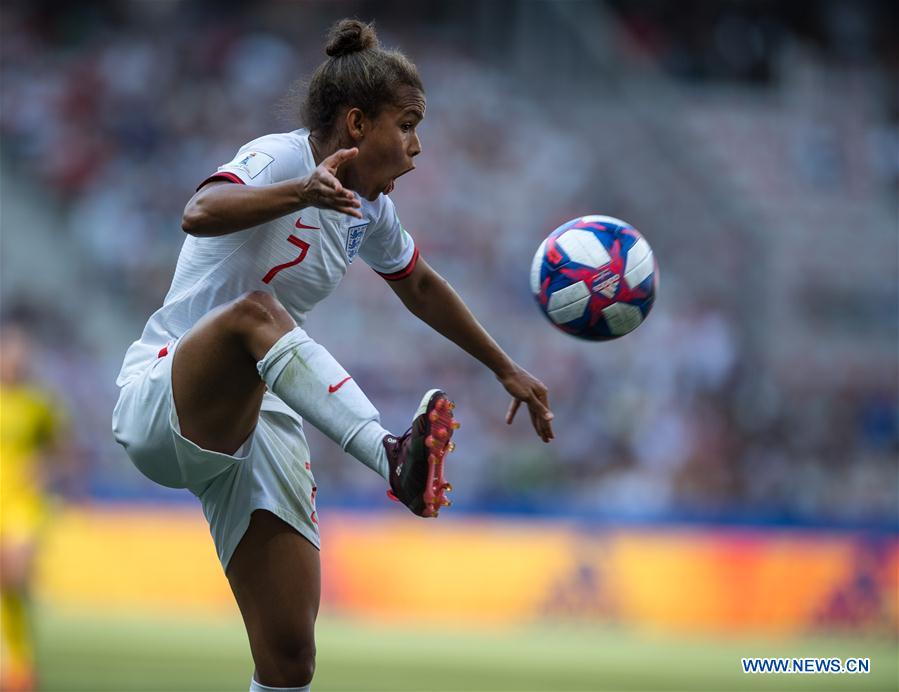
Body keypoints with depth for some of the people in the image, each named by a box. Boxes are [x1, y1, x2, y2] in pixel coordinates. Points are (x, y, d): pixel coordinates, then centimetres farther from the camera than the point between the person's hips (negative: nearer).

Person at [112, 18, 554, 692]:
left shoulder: (370, 209, 12)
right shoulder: (280, 158, -12)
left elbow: (420, 286, 32)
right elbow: (201, 214, -34)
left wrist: (506, 369, 39)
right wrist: (303, 192, -51)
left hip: (260, 425, 7)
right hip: (159, 402, -7)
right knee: (255, 311, -40)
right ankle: (392, 460, -61)